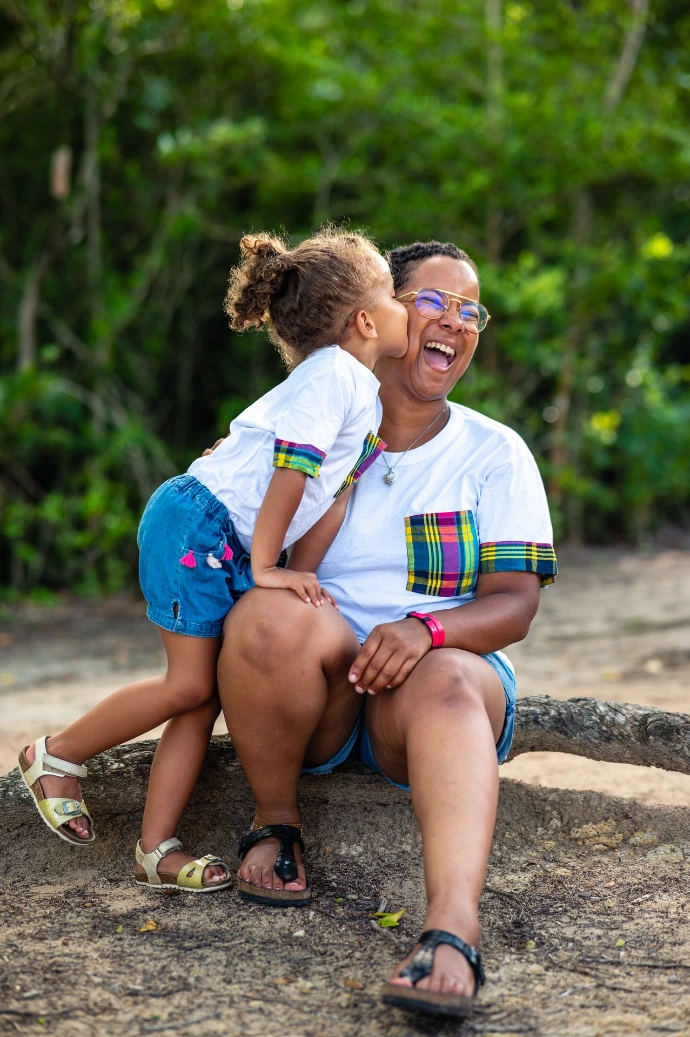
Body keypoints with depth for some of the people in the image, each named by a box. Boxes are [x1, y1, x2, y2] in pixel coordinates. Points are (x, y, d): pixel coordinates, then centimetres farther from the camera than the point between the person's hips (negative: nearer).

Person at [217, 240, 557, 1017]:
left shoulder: (494, 453, 6)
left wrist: (425, 630, -23)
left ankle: (451, 929, -60)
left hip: (444, 673, -1)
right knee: (272, 614, -33)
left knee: (443, 683, -38)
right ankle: (275, 822, -10)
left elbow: (514, 605, -4)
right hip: (316, 695, 1)